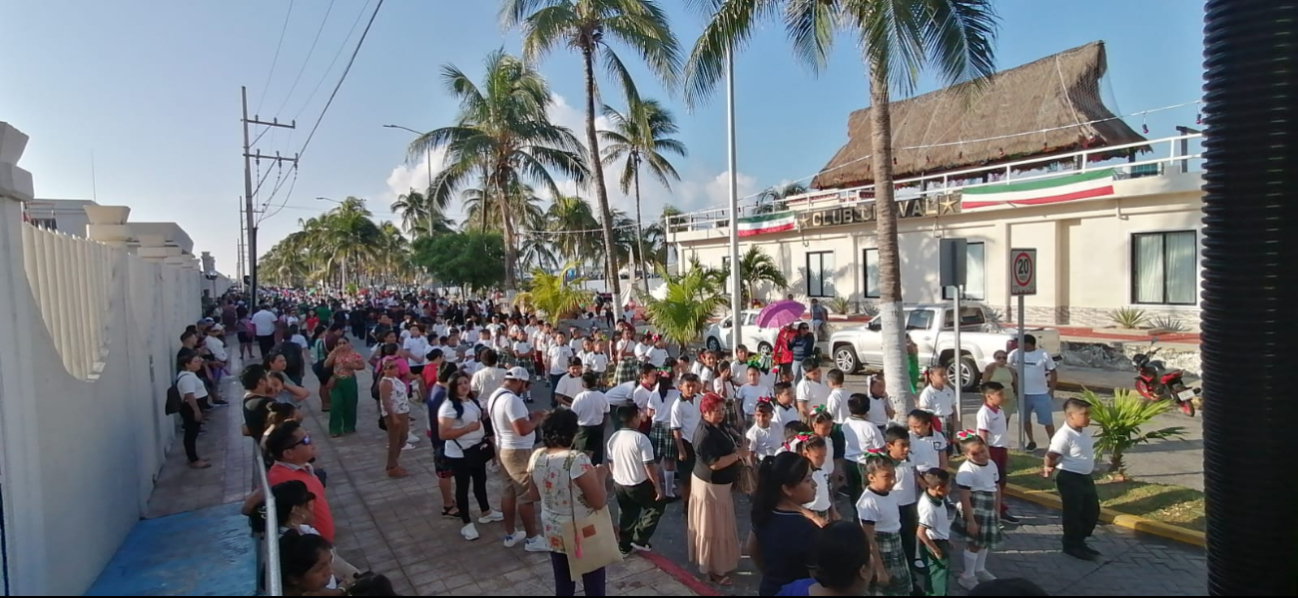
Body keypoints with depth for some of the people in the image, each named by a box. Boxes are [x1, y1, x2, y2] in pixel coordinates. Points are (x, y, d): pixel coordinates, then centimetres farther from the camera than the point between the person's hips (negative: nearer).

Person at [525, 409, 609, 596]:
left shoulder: (536, 458, -7)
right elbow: (599, 502, -22)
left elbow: (533, 495, 7)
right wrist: (600, 475, -7)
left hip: (554, 533, 6)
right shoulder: (578, 460, -26)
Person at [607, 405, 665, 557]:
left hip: (619, 485, 6)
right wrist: (658, 487, -11)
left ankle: (624, 546, 33)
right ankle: (640, 539, 15)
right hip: (639, 485, -6)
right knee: (659, 504, 16)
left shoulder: (613, 438, -1)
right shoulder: (641, 438, -21)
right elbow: (649, 466, -20)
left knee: (626, 515, 22)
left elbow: (611, 463, 10)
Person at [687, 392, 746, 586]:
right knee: (713, 528, 4)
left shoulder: (718, 426, 3)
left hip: (719, 484, 10)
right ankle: (714, 569, 18)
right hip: (710, 485, -10)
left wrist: (738, 448, -3)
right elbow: (715, 463, -30)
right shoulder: (704, 434, -27)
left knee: (719, 526, 23)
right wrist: (738, 455, -23)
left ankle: (719, 564, 39)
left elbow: (726, 447, 16)